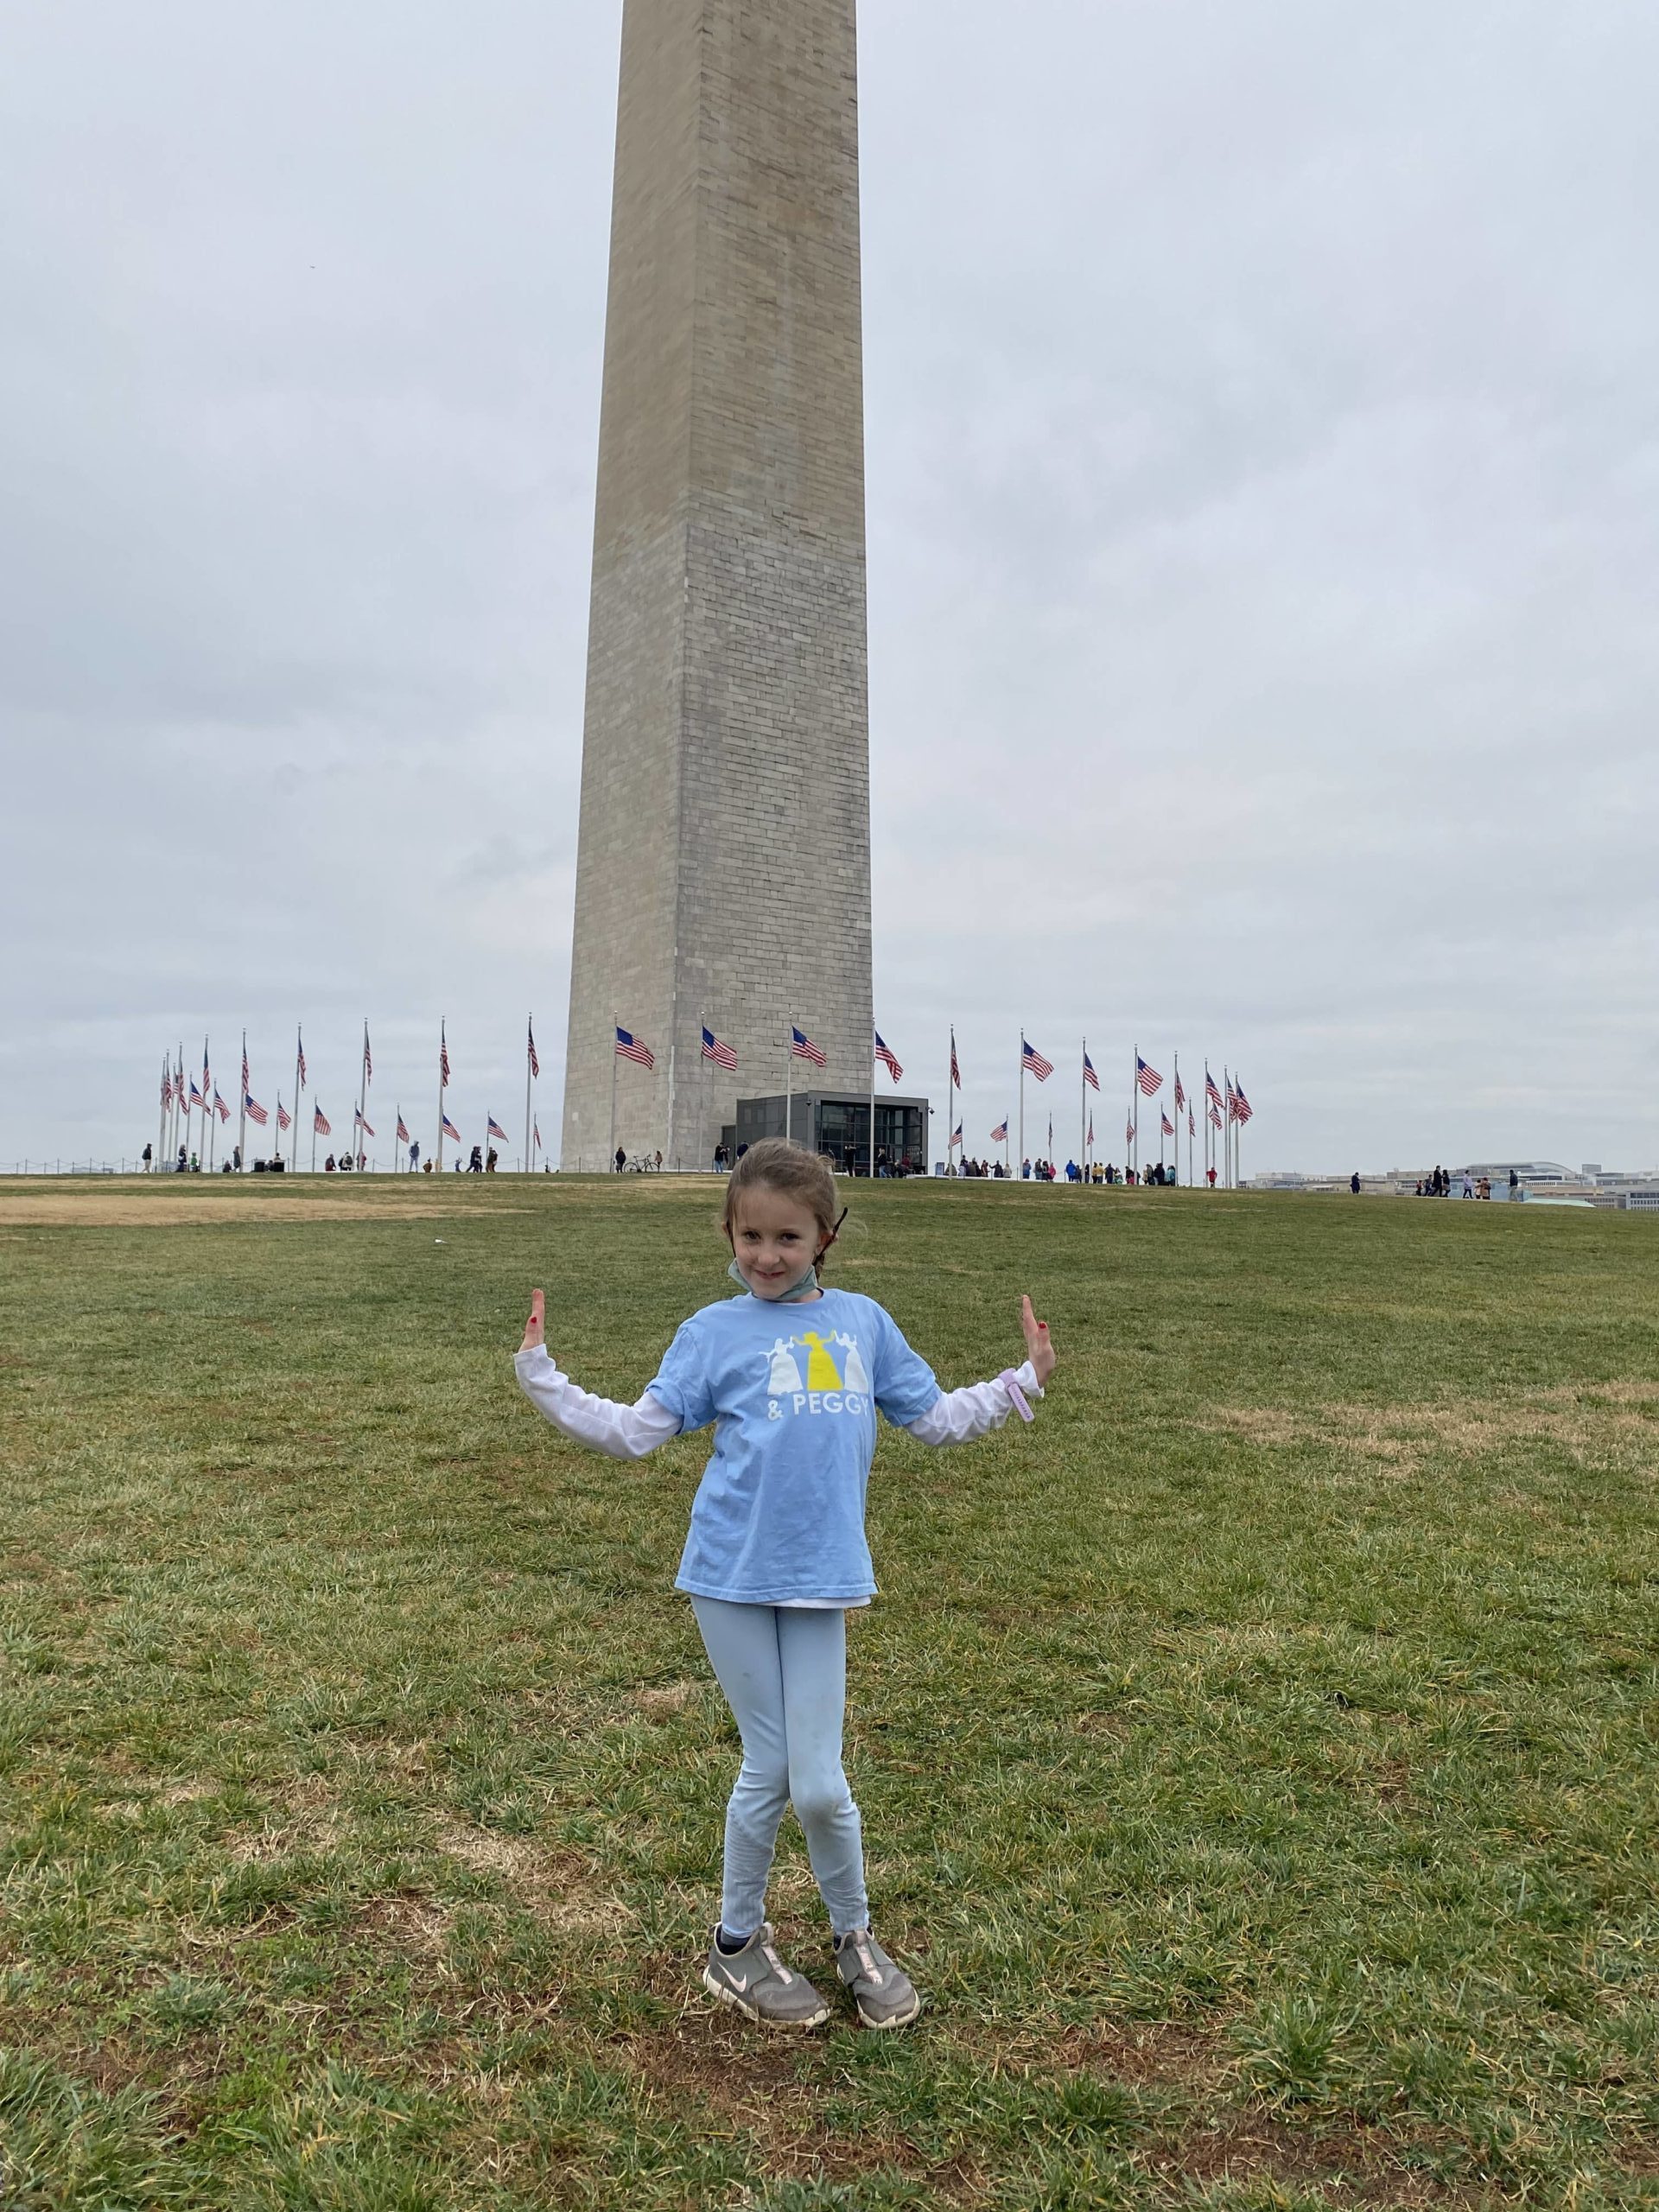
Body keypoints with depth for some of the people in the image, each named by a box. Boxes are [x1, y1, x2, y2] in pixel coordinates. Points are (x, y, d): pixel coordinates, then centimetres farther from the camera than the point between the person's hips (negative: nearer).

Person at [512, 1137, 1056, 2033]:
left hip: (820, 1582, 2)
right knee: (768, 1770, 8)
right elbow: (635, 1432, 1)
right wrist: (543, 1381, -3)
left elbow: (936, 1418, 16)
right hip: (731, 1578, -2)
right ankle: (737, 1945, 35)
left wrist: (1023, 1382, 12)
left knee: (820, 1785, 3)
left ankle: (854, 1938, 34)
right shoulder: (714, 1332, -1)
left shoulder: (862, 1321, 6)